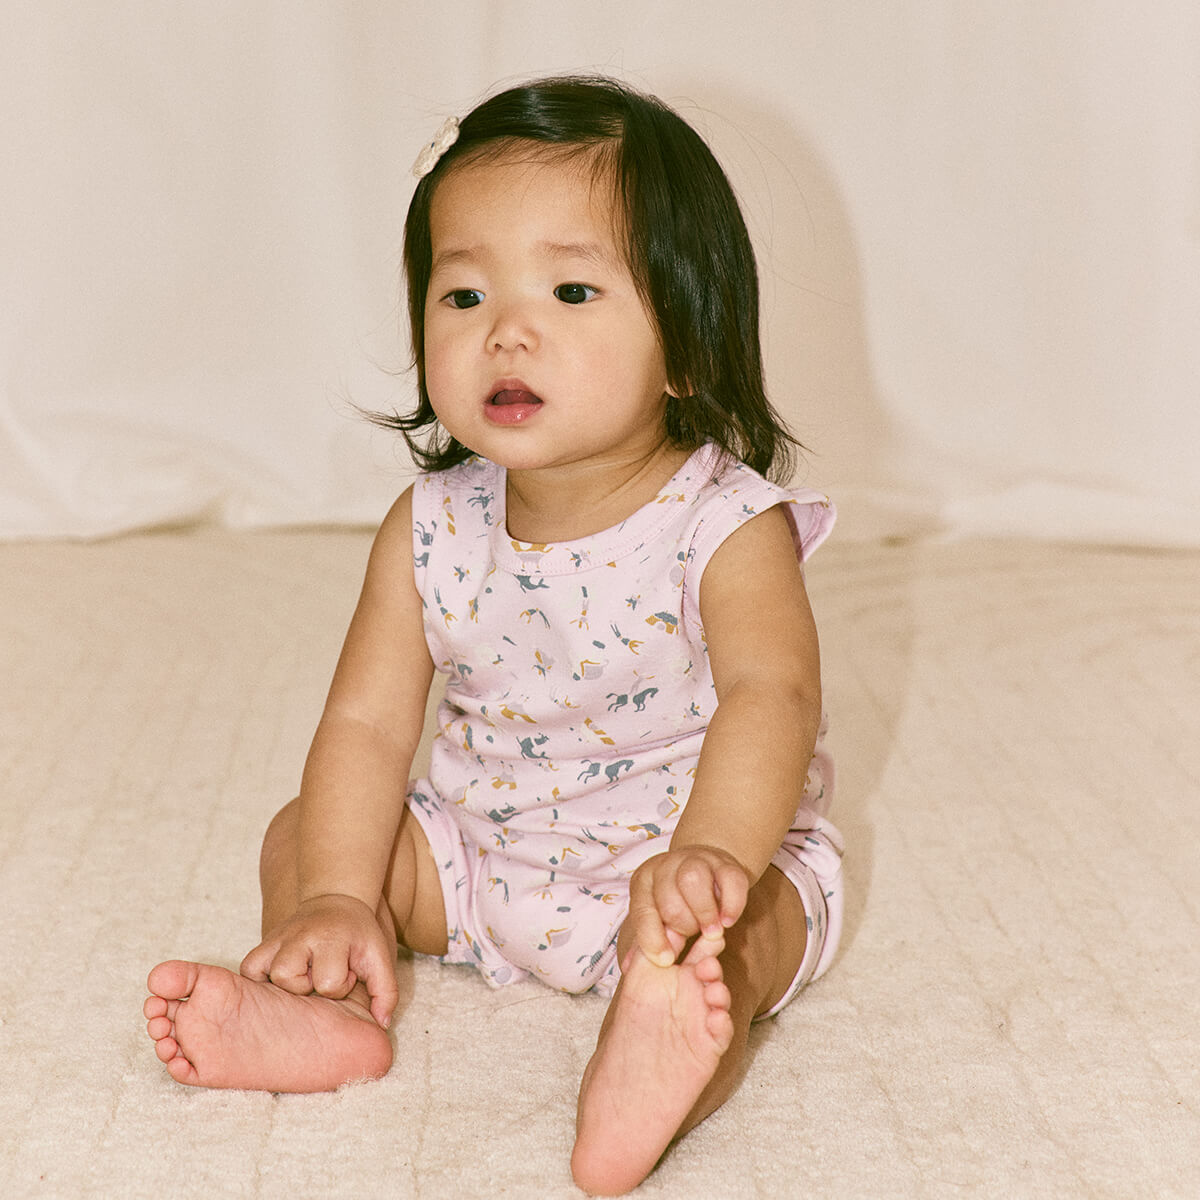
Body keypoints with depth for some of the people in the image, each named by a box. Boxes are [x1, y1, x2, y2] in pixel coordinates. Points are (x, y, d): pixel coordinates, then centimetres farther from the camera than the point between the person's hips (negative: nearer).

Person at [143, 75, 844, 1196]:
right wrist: (337, 899, -21)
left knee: (729, 937, -34)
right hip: (480, 848, 5)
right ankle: (322, 1011, -25)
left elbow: (771, 695, -38)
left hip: (688, 857, -5)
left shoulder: (727, 524, -22)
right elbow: (369, 722, -8)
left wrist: (707, 853, -57)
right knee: (301, 838, -3)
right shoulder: (432, 528, -8)